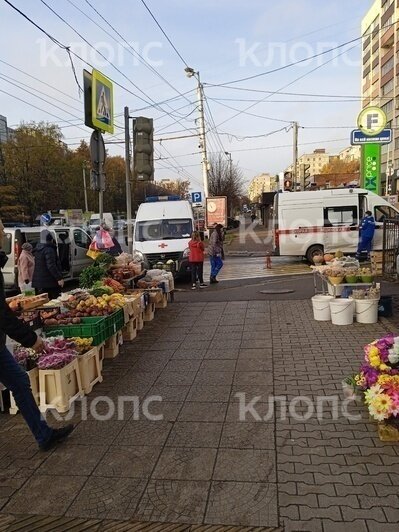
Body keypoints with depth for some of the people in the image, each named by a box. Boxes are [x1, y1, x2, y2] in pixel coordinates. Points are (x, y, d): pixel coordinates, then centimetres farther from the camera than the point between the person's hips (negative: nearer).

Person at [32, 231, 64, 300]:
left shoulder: (38, 250, 15)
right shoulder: (49, 250, -16)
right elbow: (51, 266, -24)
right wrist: (59, 278, -24)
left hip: (38, 281, 10)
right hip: (48, 282, -10)